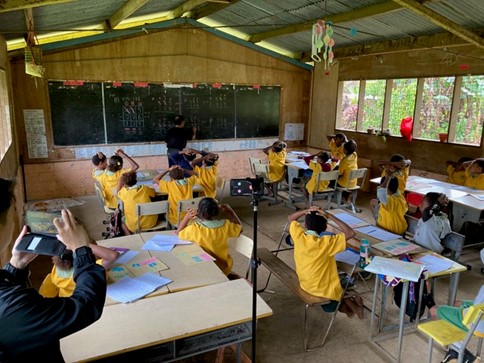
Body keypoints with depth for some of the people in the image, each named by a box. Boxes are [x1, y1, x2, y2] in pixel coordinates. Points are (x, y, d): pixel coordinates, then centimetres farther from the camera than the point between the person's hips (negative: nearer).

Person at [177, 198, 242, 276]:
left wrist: (186, 217, -8)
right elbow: (239, 228, 6)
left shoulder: (195, 229, -24)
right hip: (225, 267, 3)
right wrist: (230, 211, 6)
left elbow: (179, 233, -5)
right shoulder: (225, 225, -16)